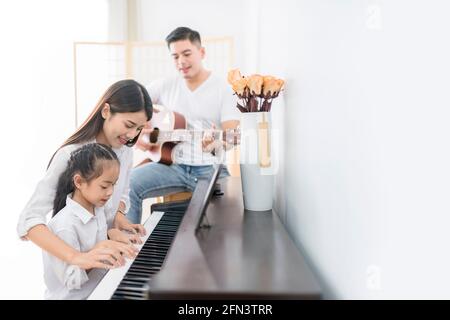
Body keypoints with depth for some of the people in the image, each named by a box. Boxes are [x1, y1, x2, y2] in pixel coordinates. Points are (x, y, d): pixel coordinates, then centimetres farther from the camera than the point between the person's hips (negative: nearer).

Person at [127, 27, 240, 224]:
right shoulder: (165, 86, 10)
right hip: (172, 164, 3)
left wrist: (217, 143, -33)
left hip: (209, 167, -2)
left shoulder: (222, 88, 0)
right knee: (127, 184, -21)